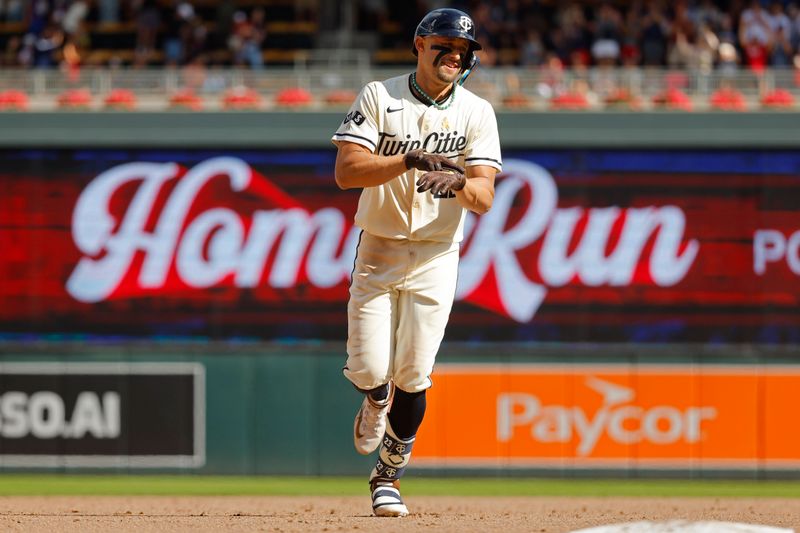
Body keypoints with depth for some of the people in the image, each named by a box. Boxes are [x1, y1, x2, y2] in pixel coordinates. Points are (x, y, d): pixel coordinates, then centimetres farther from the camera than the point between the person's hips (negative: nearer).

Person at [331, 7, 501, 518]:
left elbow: (485, 199, -7)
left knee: (413, 376, -7)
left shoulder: (477, 112, 1)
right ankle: (376, 404, 29)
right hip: (377, 250, 0)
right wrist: (411, 159, -25)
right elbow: (346, 171, -13)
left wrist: (460, 181, -30)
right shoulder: (379, 97, -2)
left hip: (436, 259, 1)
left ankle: (389, 476, 13)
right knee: (369, 369, -9)